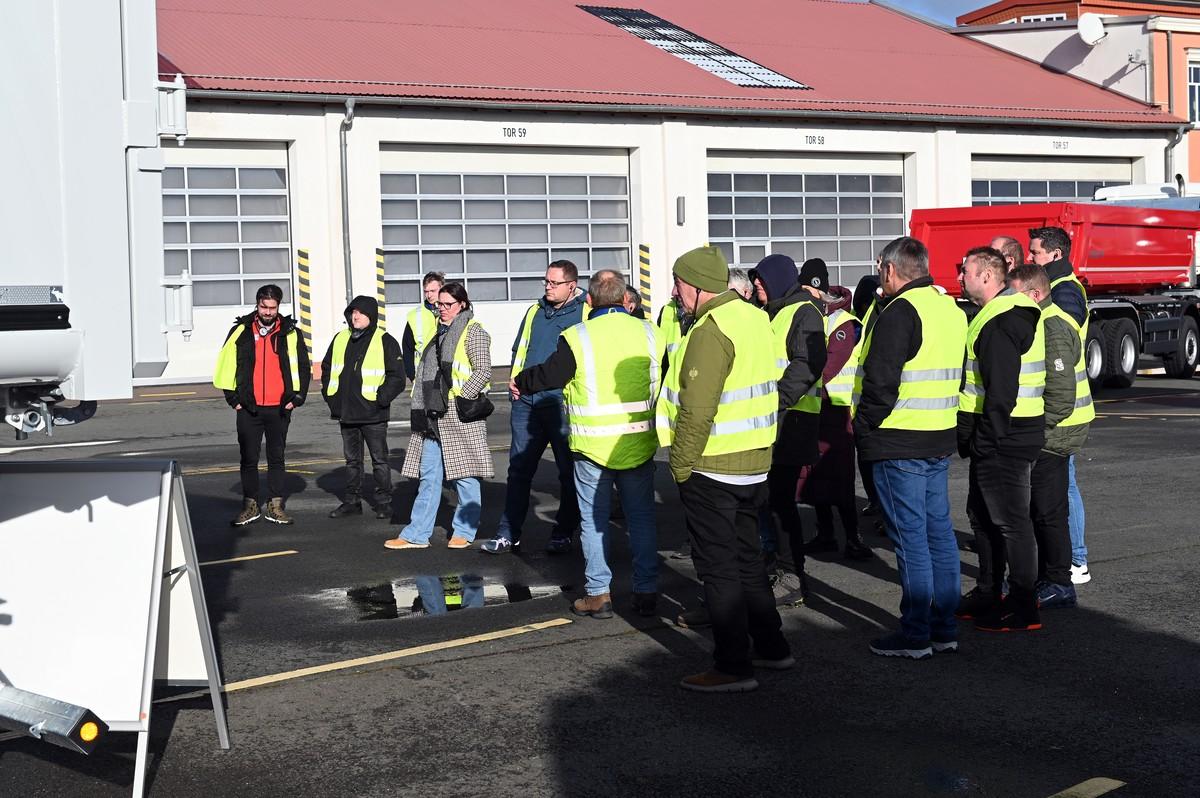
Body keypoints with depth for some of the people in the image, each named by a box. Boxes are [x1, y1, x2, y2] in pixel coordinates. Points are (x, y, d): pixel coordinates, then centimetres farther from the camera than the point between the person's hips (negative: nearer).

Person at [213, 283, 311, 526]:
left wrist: (297, 397, 2)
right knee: (249, 458, 3)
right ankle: (250, 506, 12)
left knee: (277, 457, 6)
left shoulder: (290, 333, 3)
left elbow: (303, 367, 10)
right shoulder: (241, 331, 2)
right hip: (248, 407, 0)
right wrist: (233, 397, 2)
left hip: (279, 408, 0)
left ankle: (275, 506, 13)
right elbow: (226, 365, 7)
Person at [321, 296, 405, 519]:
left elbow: (397, 377, -7)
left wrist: (380, 398, -14)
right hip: (346, 412, 5)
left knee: (379, 460, 1)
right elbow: (327, 367, 22)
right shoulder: (340, 339, 10)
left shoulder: (385, 342, -6)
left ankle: (383, 503, 8)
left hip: (372, 415, -5)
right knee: (352, 459, 13)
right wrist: (329, 393, 10)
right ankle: (352, 501, 20)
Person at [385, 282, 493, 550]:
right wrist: (422, 407, 16)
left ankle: (464, 531, 11)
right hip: (435, 414, 8)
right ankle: (417, 534, 9)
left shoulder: (473, 331, -5)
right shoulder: (440, 332, 20)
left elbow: (483, 371, -11)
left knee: (464, 473, 1)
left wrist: (461, 399, -17)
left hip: (460, 414, -8)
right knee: (428, 474, 7)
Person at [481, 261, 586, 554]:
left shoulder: (586, 312, -1)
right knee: (519, 468, 6)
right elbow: (518, 349, 25)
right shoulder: (535, 311, 15)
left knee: (568, 471, 5)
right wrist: (514, 378, 8)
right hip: (526, 403, 5)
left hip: (563, 406, -4)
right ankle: (508, 533, 11)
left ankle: (563, 534, 16)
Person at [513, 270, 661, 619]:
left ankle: (598, 594, 10)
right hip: (639, 445, 3)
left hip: (593, 446, -3)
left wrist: (520, 381, 16)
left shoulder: (576, 338, -11)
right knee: (642, 518, 12)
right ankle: (646, 593, 15)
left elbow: (546, 377, -5)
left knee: (594, 521, 8)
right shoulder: (650, 333, 0)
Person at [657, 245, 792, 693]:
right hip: (755, 461, 9)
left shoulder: (711, 332, -19)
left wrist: (681, 465, -14)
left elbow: (696, 410, -24)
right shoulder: (755, 318, 9)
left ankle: (734, 666, 4)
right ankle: (771, 647, 28)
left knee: (718, 566, -1)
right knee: (747, 557, 20)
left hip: (712, 468, -9)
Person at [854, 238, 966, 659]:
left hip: (899, 443, -9)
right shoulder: (950, 309, 14)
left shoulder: (899, 312, -15)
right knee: (939, 531, 12)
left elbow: (881, 380, -20)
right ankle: (944, 627, 19)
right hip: (939, 439, 9)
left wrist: (864, 426, -7)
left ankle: (916, 634, 1)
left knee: (910, 536, -4)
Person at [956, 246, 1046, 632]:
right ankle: (988, 593, 30)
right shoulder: (1001, 314, 16)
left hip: (1002, 439, -11)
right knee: (983, 514, 19)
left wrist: (985, 438, -20)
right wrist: (973, 438, 19)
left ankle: (1023, 607, 4)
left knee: (1010, 520, -4)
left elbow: (1002, 391, -24)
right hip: (997, 438, 11)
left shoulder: (1000, 322, -19)